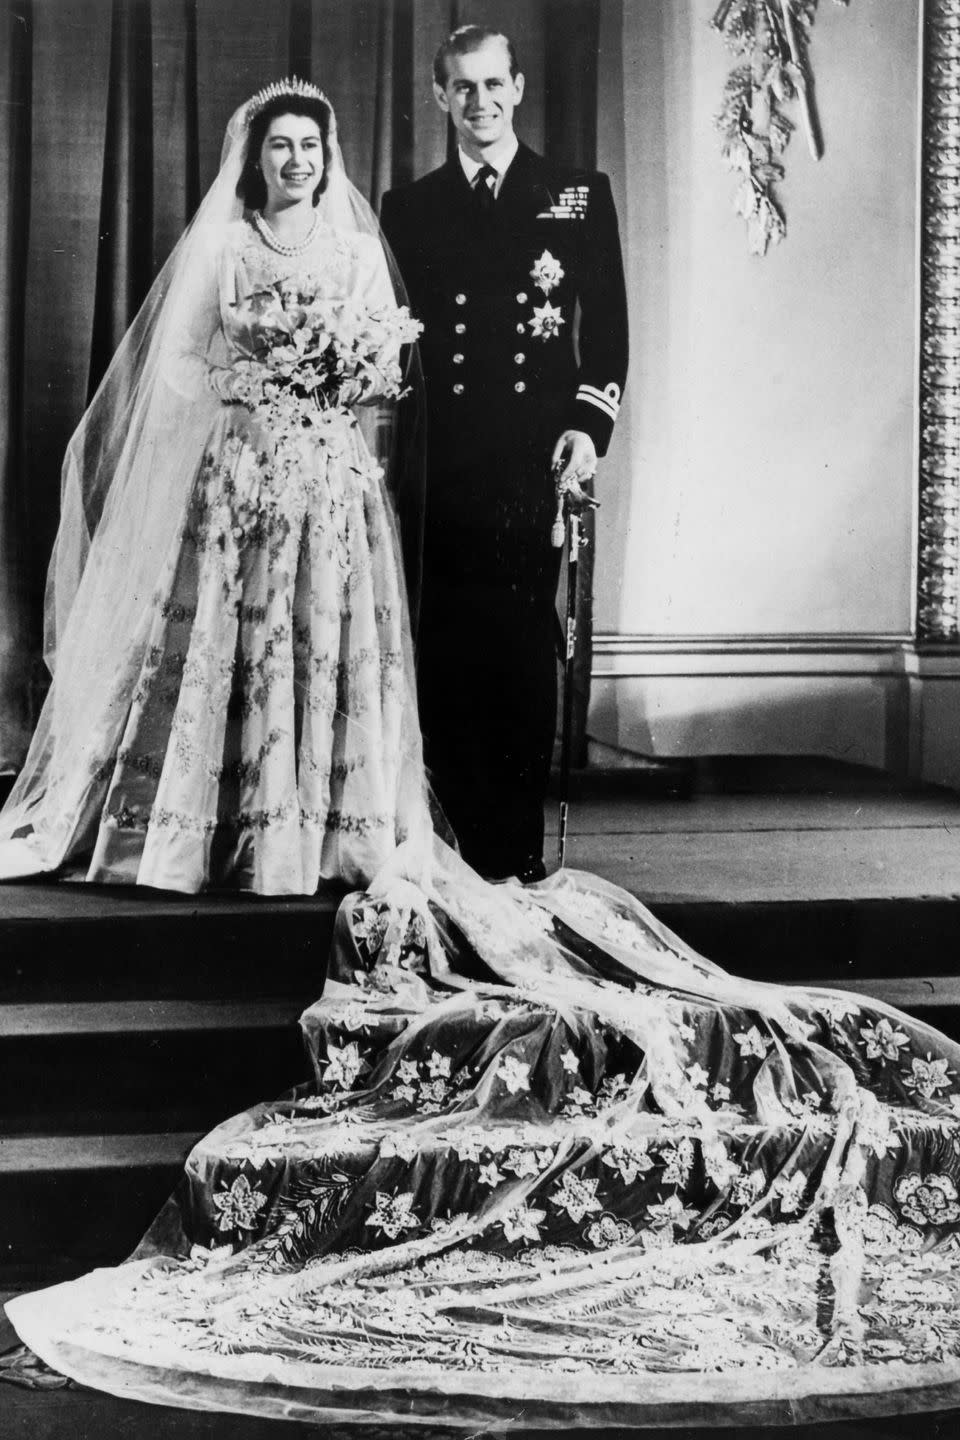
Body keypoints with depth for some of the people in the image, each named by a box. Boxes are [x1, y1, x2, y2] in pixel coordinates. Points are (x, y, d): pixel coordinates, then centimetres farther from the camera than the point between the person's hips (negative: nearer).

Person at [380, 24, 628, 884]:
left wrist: (589, 425, -6)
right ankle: (465, 841, 7)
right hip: (439, 466, 1)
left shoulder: (580, 196, 11)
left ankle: (522, 846, 6)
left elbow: (609, 328, 7)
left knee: (528, 658, -1)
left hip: (538, 460, -1)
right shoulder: (407, 208, 14)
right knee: (444, 660, -1)